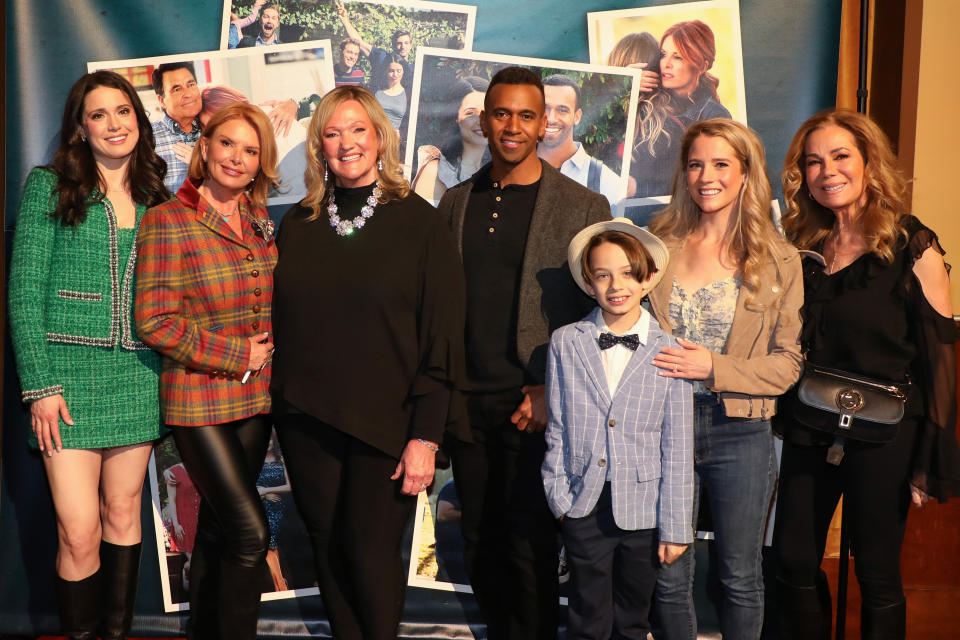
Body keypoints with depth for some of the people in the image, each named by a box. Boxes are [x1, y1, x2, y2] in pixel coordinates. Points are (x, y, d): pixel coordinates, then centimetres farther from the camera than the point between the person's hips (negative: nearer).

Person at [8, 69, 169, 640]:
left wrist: (172, 371, 2)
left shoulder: (156, 196, 11)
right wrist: (40, 384, -9)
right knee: (78, 533, -5)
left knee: (123, 513, 10)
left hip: (138, 377, 3)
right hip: (69, 372, -3)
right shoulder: (49, 187, 1)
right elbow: (24, 292, -3)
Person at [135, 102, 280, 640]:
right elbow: (155, 322, -14)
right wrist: (236, 355, -14)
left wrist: (270, 350, 1)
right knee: (250, 532, -11)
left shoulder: (262, 226, 8)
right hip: (200, 399, -5)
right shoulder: (166, 221, -9)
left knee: (218, 526, 16)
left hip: (256, 397, 6)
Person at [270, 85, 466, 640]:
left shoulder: (418, 221, -4)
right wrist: (283, 405, 5)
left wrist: (425, 437, -11)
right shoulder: (298, 225, 7)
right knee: (329, 547, 11)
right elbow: (280, 323, 12)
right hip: (307, 420, 4)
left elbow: (444, 337, -7)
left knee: (370, 551, 0)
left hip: (386, 422, -4)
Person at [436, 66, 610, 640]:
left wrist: (553, 391, -11)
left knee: (530, 545, 3)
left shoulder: (584, 207, -2)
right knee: (480, 543, 13)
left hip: (534, 406, -4)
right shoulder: (456, 204, 10)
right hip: (467, 402, 4)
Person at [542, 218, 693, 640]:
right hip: (585, 508, 0)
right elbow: (557, 429, 5)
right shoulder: (565, 343, 0)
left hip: (644, 510, 0)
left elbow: (677, 448, -2)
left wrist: (674, 527, -1)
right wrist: (559, 495, 1)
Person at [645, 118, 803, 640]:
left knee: (740, 576, 12)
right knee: (669, 575, 10)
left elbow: (787, 365, -4)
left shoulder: (778, 260, -1)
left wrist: (714, 368, -16)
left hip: (739, 434, -1)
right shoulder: (660, 245, 4)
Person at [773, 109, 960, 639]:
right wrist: (784, 419, 8)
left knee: (877, 573, 8)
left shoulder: (912, 248, -9)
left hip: (882, 436, -5)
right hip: (808, 431, 5)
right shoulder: (805, 247, 6)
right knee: (792, 563, 11)